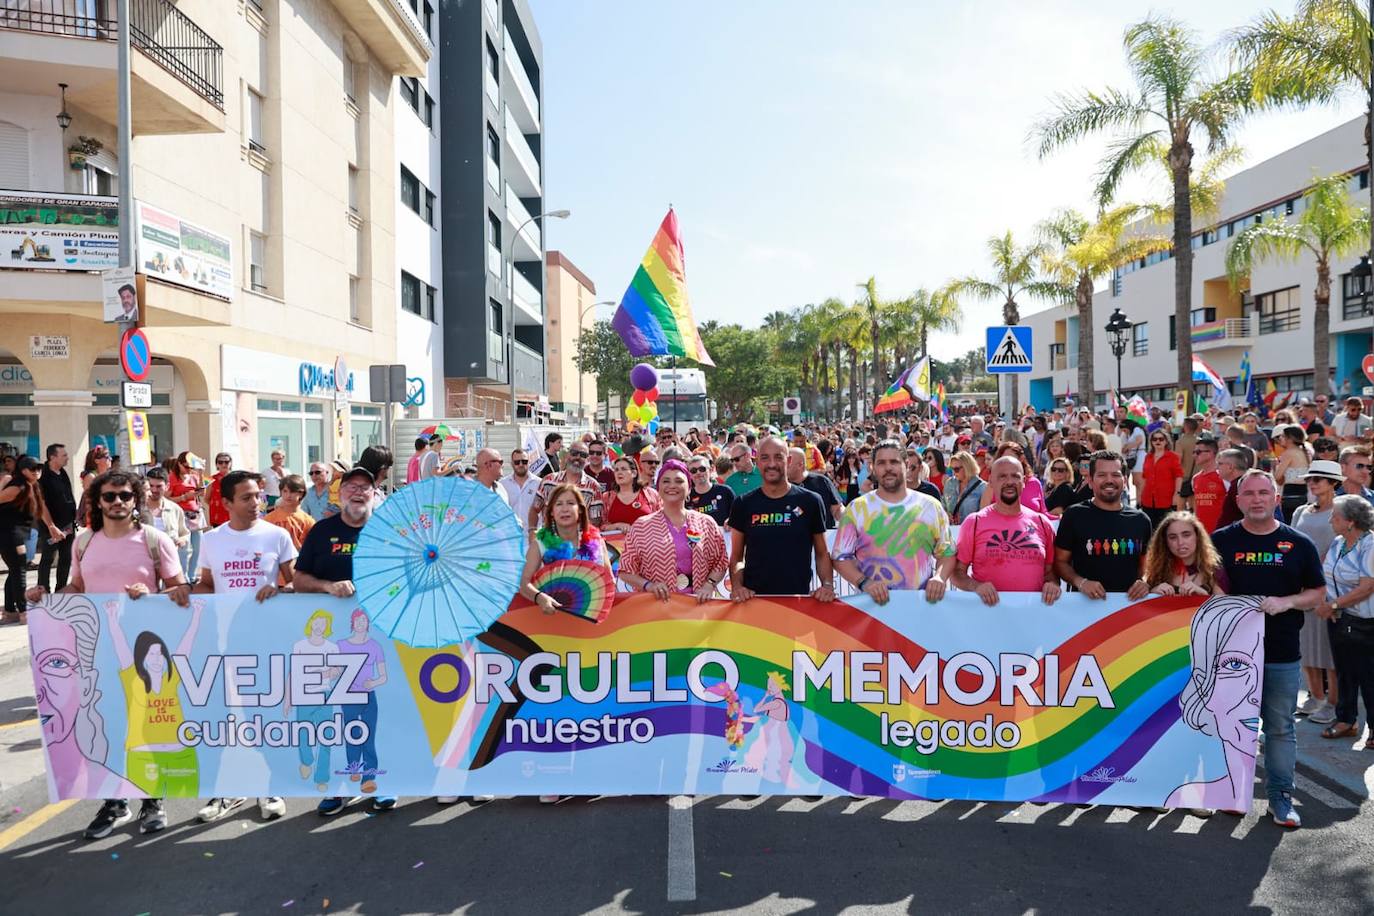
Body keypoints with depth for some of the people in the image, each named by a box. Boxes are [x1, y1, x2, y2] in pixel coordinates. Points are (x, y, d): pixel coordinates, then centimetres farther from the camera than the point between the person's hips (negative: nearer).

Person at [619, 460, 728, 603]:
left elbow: (720, 563, 12)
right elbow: (626, 570, 5)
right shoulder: (641, 526, 5)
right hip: (656, 602, -1)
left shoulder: (706, 523, 9)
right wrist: (648, 585, -10)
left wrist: (709, 585, -5)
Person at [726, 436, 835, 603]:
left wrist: (828, 584, -9)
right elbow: (736, 556, 8)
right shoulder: (743, 504, 3)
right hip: (753, 598, 1)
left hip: (799, 598, -1)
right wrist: (737, 585, -9)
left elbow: (822, 554, 7)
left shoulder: (810, 501, 1)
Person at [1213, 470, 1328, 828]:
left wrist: (1286, 602, -13)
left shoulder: (1298, 544, 3)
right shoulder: (1222, 540, 2)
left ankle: (1281, 798, 18)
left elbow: (1318, 593, 5)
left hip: (1282, 654, 0)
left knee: (1280, 727, 7)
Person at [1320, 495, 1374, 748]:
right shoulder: (1337, 543, 6)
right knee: (1345, 673, 15)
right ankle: (1346, 720, 27)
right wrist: (1328, 608, -1)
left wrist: (1333, 605, -16)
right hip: (1338, 620, 7)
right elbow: (1325, 575, 14)